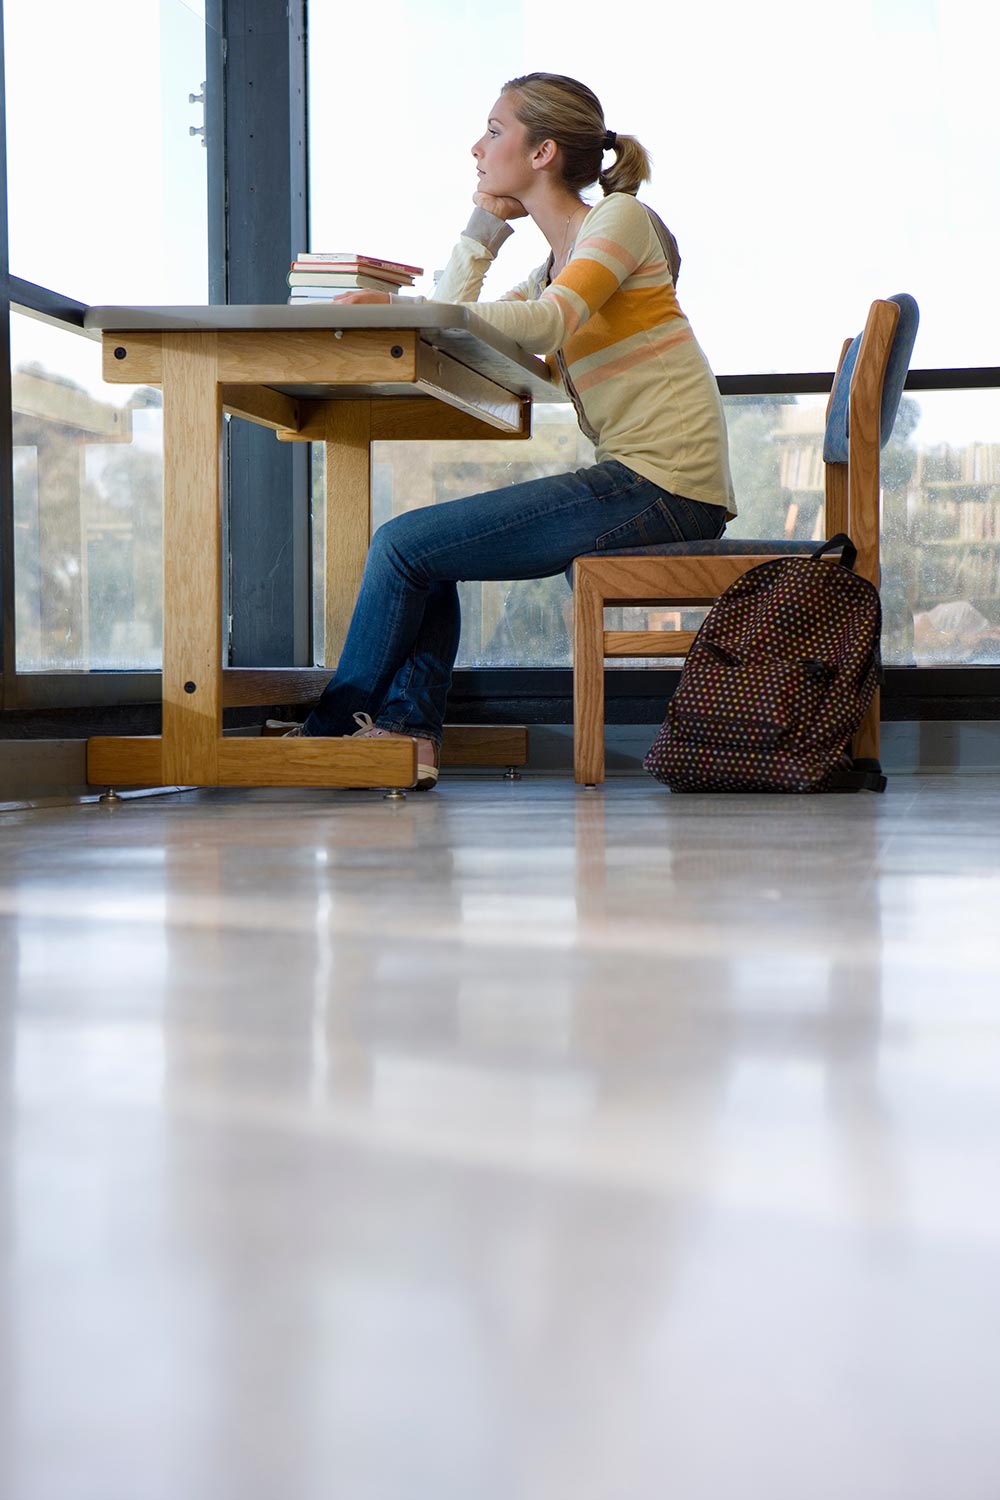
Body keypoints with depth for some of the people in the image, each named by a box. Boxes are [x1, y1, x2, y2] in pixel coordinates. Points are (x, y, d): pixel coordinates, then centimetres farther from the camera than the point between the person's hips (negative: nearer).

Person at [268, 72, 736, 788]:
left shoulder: (620, 218, -4)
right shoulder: (558, 265, 24)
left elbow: (548, 324, -23)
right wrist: (481, 231, 11)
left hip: (663, 487, -9)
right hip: (637, 484, 9)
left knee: (405, 543, -9)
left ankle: (332, 729, 7)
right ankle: (406, 729, 1)